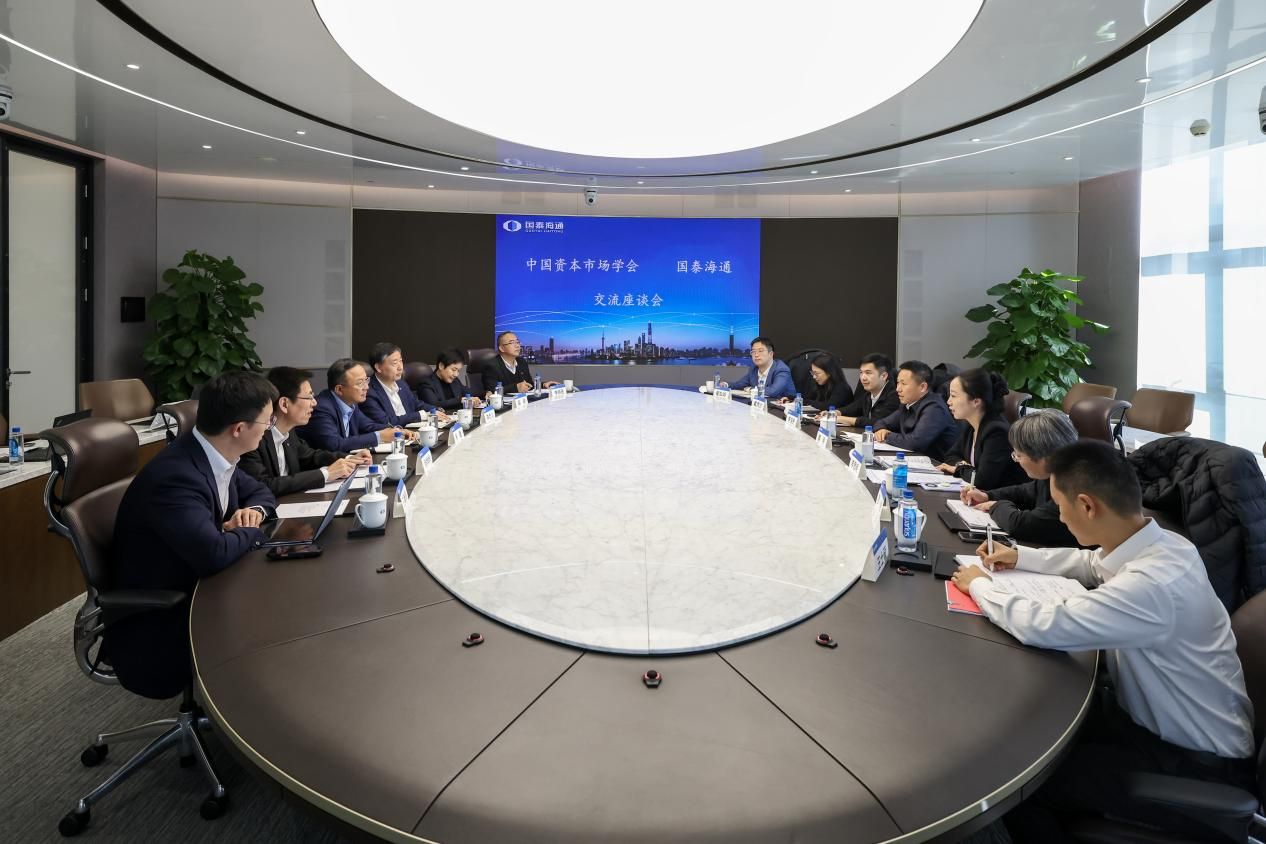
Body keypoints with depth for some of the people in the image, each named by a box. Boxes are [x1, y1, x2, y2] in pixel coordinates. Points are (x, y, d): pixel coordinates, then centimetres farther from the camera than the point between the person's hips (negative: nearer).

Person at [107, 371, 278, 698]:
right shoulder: (175, 476, -30)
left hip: (193, 591, 8)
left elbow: (259, 491, 15)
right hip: (156, 624, -8)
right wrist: (252, 530, -19)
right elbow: (215, 554, -40)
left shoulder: (213, 454, -3)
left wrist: (253, 510, -9)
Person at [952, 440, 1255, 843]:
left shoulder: (1152, 583, -35)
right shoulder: (1156, 542, -6)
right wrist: (1019, 556, 10)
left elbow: (1041, 625, -33)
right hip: (1158, 718, 9)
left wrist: (979, 585, -16)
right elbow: (1091, 562, 17)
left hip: (1196, 765, -9)